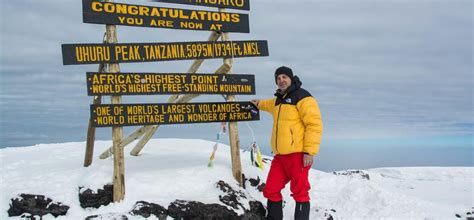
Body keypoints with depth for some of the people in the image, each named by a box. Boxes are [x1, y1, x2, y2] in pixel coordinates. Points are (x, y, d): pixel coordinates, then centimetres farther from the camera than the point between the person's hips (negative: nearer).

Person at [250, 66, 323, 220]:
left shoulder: (302, 97, -8)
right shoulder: (280, 99, 20)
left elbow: (314, 124, -16)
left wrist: (310, 151, -21)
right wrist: (259, 104, 62)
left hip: (297, 155, -8)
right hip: (280, 156, 8)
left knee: (299, 192, -6)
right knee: (271, 191, 9)